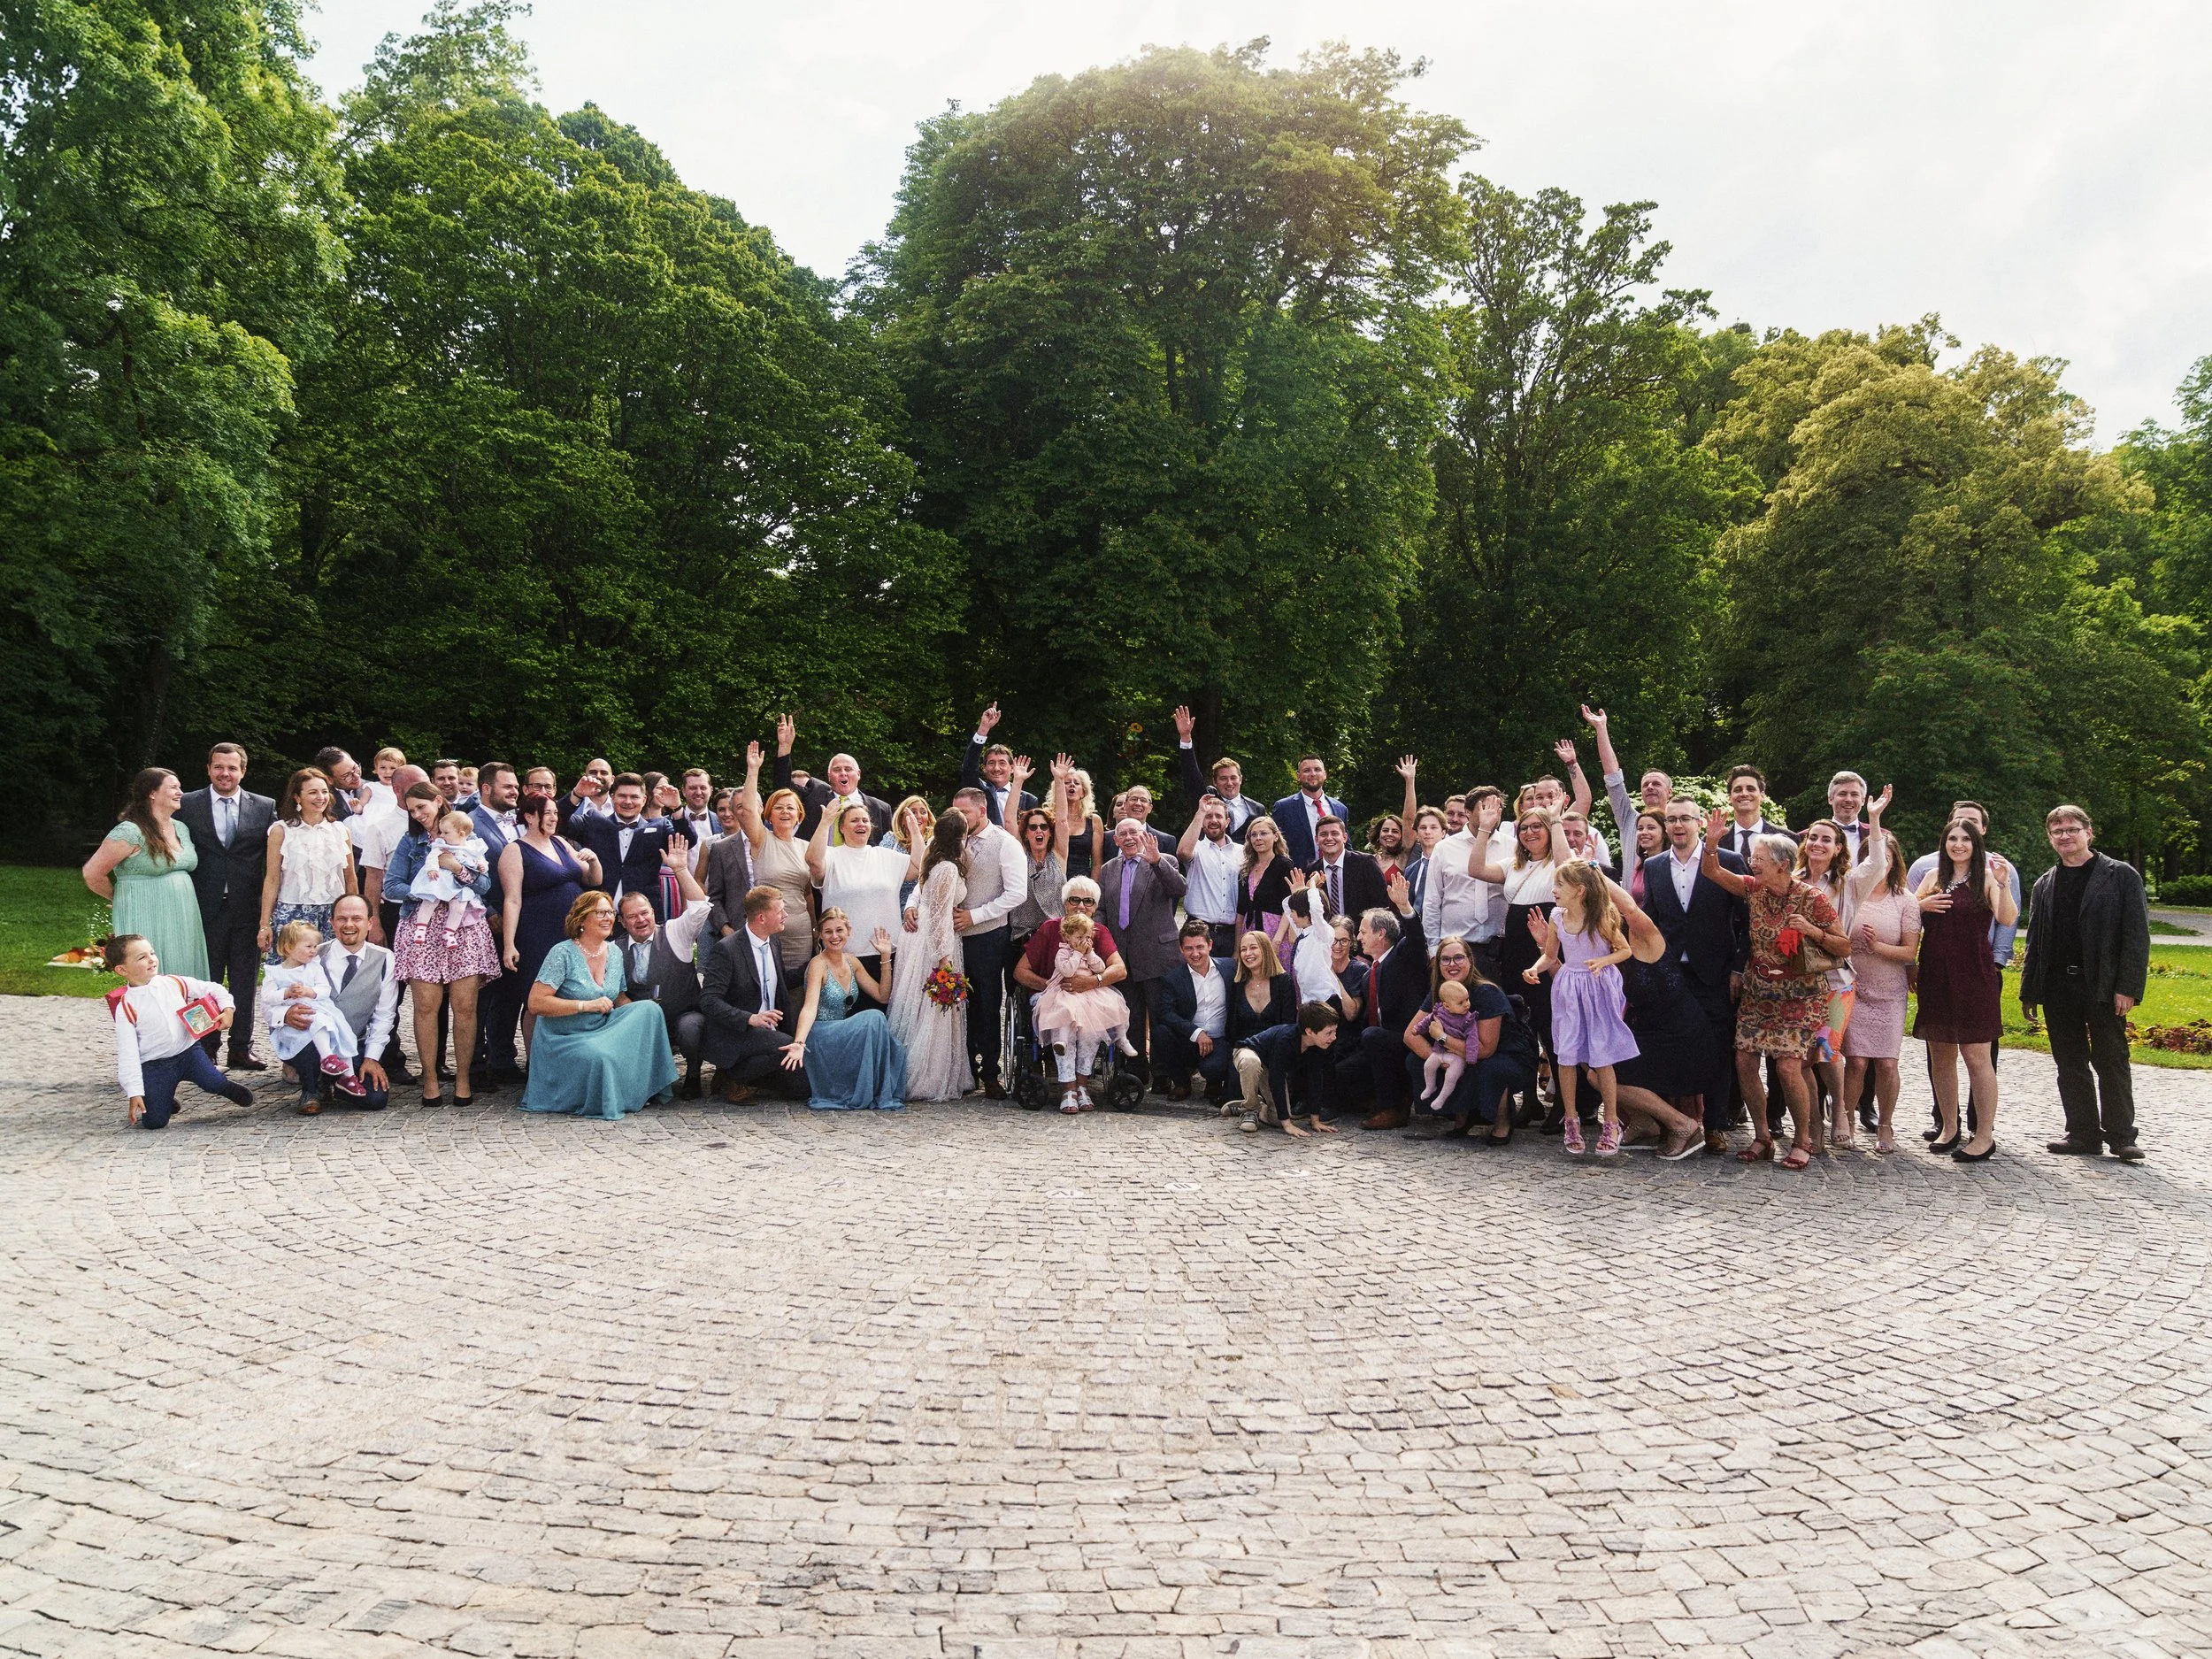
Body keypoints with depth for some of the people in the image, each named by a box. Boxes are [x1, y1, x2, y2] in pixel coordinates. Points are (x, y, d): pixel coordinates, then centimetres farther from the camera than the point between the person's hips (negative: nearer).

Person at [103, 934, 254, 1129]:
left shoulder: (174, 983, 1)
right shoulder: (126, 1008, -6)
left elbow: (213, 989, 13)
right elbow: (127, 1053, -8)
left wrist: (227, 1008, -7)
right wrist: (134, 1092, -11)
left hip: (188, 1051, 1)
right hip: (154, 1066, -1)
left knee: (214, 1082, -26)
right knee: (155, 1121, -11)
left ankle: (227, 1087, 10)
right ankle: (164, 1100, 23)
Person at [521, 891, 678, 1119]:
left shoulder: (615, 953, 9)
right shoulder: (563, 953, -11)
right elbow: (536, 1003, -16)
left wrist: (643, 1014, -6)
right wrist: (585, 1005, -21)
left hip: (601, 1032, 7)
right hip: (563, 1040, -6)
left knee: (649, 1009, -17)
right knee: (600, 1057, -38)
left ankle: (645, 1089, -11)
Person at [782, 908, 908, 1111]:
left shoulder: (852, 963, 8)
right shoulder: (818, 965, -14)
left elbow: (883, 996, 11)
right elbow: (810, 1007, -28)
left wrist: (885, 957, 3)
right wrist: (799, 1043, -44)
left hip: (842, 1036, 6)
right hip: (820, 1038, -6)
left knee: (894, 1048, -22)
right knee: (873, 1018, -29)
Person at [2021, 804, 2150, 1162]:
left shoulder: (2121, 875, 0)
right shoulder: (2045, 884, 13)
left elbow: (2137, 935, -6)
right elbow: (2035, 942, 15)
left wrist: (2128, 987, -14)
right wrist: (2029, 991, 10)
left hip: (2103, 986, -4)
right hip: (2058, 988, 4)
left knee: (2111, 1062, 2)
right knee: (2070, 1065, 8)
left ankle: (2121, 1136, 10)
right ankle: (2083, 1135, 16)